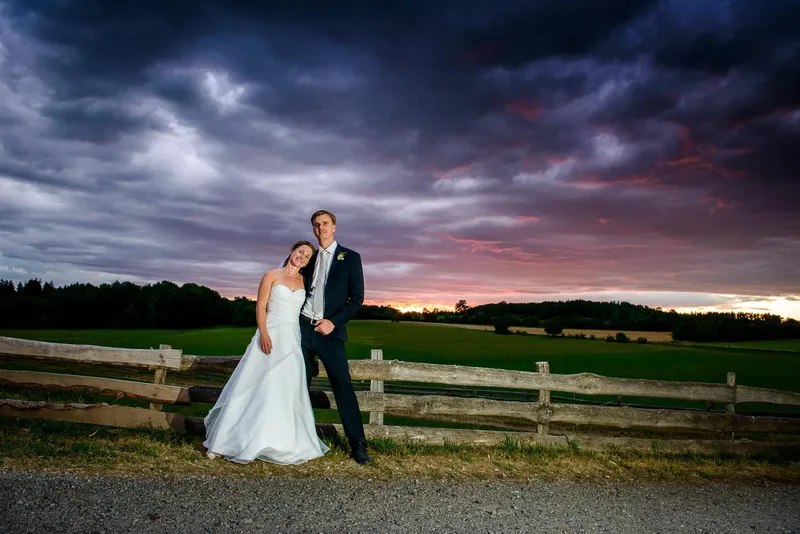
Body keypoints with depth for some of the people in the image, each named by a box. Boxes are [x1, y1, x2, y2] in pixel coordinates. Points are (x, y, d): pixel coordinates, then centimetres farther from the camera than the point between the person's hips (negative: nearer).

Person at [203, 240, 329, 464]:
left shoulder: (304, 281, 11)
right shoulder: (272, 275, 1)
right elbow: (260, 306, -4)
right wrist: (263, 334, -16)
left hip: (292, 341, 3)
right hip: (270, 336, -3)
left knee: (285, 393, 5)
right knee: (253, 389, -1)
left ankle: (283, 443, 15)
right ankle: (225, 440, 13)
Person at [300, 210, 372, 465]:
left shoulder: (350, 257, 1)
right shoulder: (309, 259, 14)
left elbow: (357, 297, -4)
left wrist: (334, 322, -13)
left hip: (330, 331, -4)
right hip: (303, 328, 4)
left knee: (343, 387, -7)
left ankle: (358, 445, 1)